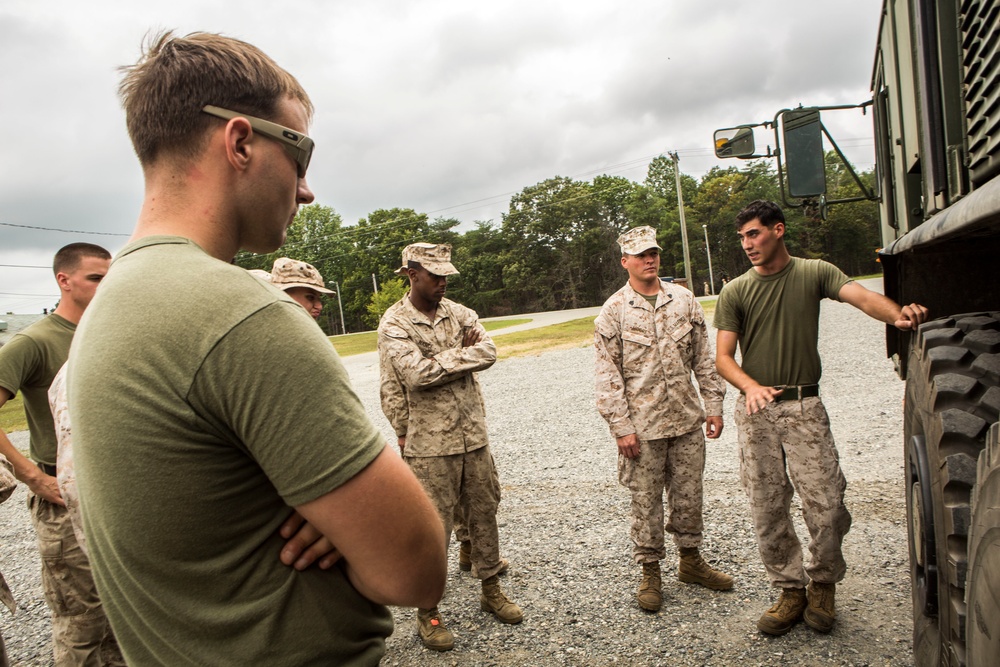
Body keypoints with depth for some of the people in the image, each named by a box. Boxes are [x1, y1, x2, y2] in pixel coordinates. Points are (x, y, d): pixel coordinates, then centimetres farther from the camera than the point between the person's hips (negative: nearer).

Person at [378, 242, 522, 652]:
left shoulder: (459, 313, 6)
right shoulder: (394, 323, -8)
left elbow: (488, 352, -8)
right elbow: (416, 374, -21)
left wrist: (441, 362, -14)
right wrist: (461, 355, -11)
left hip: (473, 435, 5)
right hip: (429, 445, -5)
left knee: (484, 513, 16)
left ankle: (491, 590, 35)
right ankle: (427, 612, 21)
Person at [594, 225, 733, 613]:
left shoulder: (684, 299, 6)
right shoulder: (613, 311, -6)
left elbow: (703, 358, 10)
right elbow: (607, 375, -7)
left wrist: (714, 405, 7)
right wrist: (621, 428, -11)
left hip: (687, 420, 4)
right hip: (642, 425, -3)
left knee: (689, 493, 15)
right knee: (646, 500, 6)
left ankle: (691, 560, 35)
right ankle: (650, 572, 22)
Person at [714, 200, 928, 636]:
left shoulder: (814, 273, 4)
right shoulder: (735, 292, 5)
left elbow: (859, 295, -15)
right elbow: (723, 358, 0)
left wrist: (898, 314, -37)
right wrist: (751, 386, -20)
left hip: (804, 407, -1)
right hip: (754, 411, 2)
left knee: (826, 504, -6)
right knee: (767, 510, 5)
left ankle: (823, 585, 20)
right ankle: (791, 591, 22)